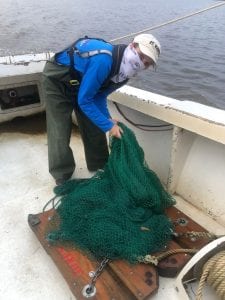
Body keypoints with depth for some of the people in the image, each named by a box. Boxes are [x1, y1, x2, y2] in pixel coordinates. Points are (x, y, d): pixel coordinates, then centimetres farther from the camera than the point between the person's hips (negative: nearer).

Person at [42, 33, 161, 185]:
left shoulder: (125, 71, -11)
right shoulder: (103, 60, -38)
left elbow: (99, 96, -3)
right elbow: (84, 100, -32)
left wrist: (108, 120, -17)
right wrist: (108, 125, -28)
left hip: (80, 82, 8)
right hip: (57, 79, -7)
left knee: (94, 127, 8)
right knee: (60, 133, -8)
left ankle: (100, 168, 27)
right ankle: (63, 180, 10)